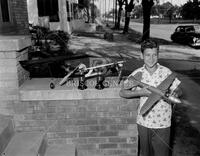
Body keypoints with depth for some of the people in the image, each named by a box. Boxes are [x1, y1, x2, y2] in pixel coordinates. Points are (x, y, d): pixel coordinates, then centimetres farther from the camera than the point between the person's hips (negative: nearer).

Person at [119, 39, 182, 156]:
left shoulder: (166, 72, -8)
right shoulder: (137, 73, -5)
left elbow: (179, 91, 1)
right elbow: (122, 92, -5)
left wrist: (175, 93, -23)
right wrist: (140, 92, -19)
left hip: (163, 123, -1)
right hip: (144, 122, 2)